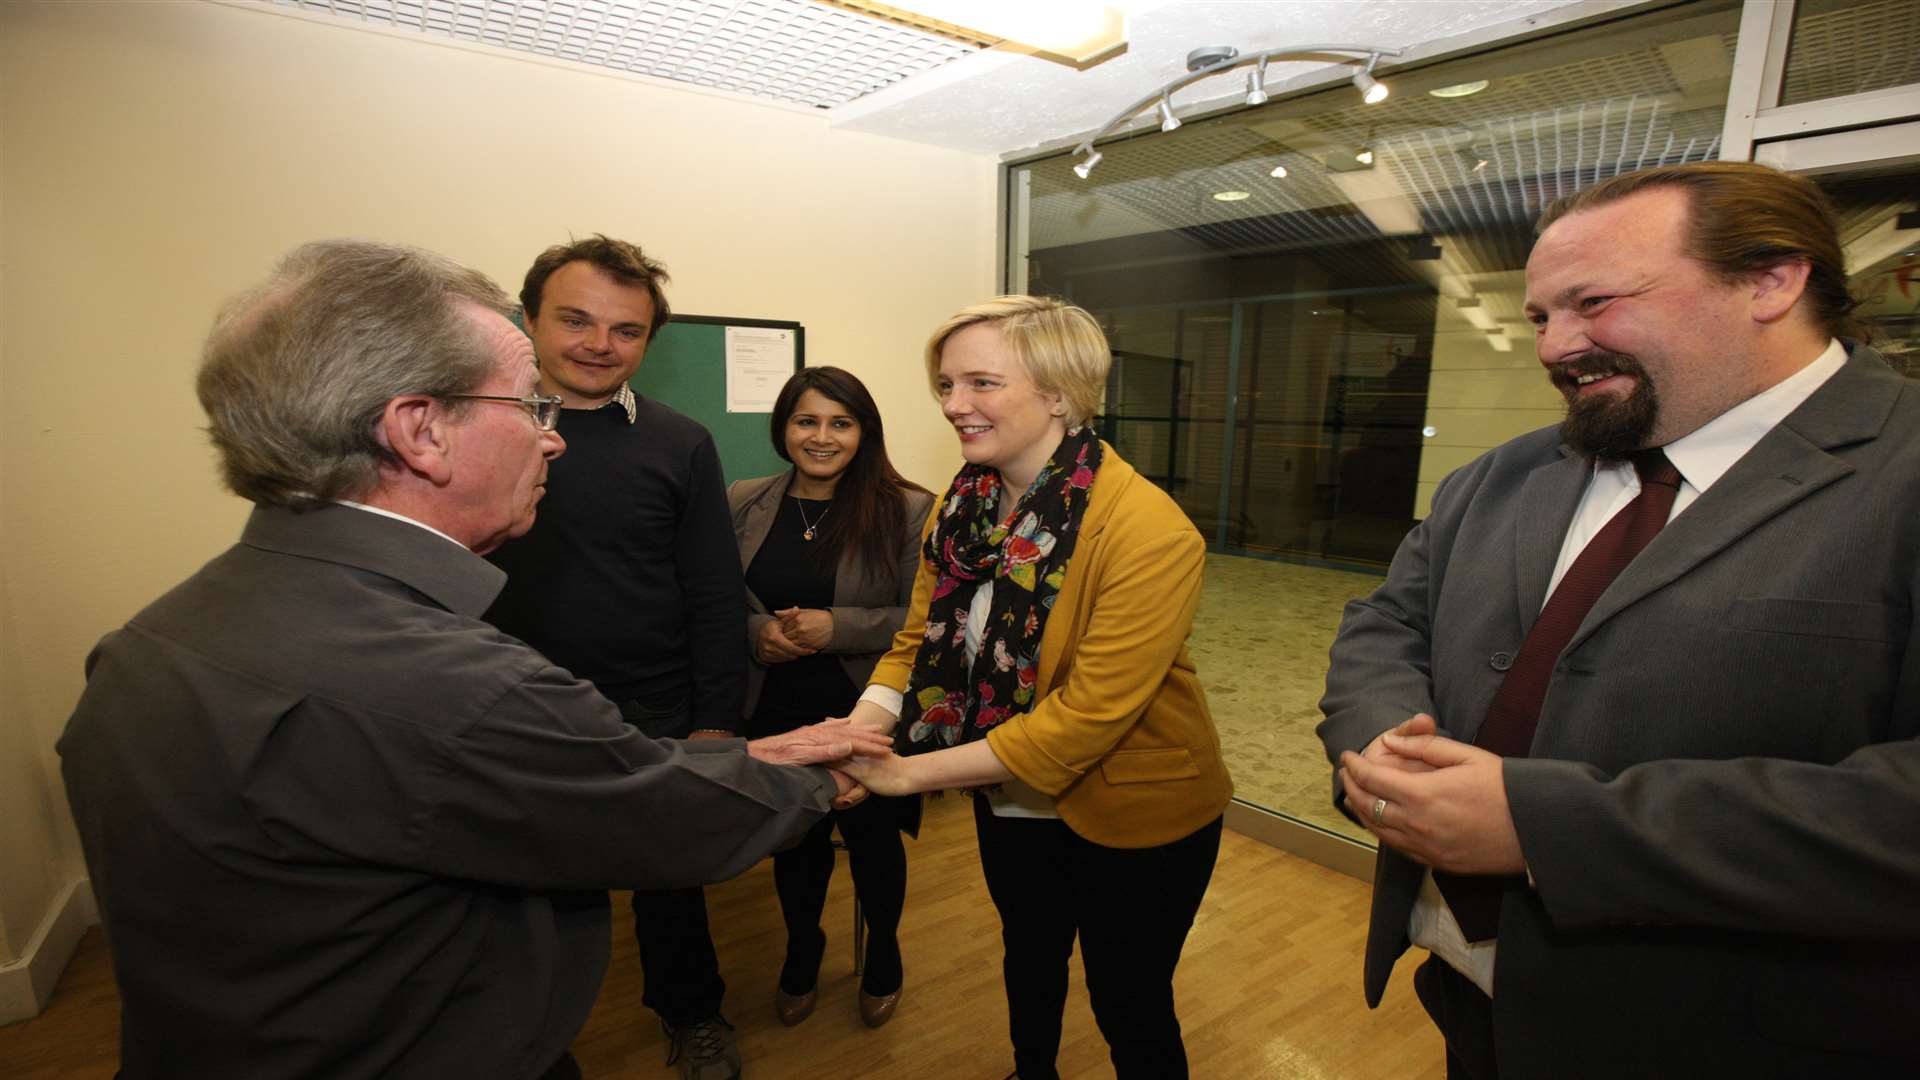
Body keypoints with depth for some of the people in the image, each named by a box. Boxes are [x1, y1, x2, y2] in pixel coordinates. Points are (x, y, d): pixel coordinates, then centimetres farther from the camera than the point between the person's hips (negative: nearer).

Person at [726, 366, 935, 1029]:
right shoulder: (741, 505, -1)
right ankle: (801, 950, 50)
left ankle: (883, 950, 48)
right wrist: (757, 632, -15)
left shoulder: (908, 511, -11)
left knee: (872, 837, 17)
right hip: (776, 715, 3)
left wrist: (837, 627, -22)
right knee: (793, 840, 19)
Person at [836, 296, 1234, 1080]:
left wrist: (911, 772, -29)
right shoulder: (963, 506, -8)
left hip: (1131, 814, -6)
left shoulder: (1148, 531, -29)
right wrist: (856, 732, -25)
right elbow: (917, 645, -6)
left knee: (1130, 1010, 16)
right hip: (1011, 803, 6)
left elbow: (1087, 715, -30)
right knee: (1028, 963, 30)